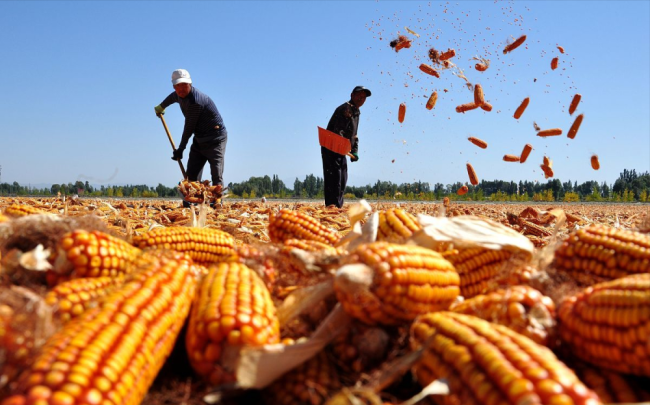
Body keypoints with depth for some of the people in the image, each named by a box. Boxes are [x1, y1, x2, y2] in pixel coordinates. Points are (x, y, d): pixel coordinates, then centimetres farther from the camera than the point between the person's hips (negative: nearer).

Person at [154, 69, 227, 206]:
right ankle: (189, 205, -1)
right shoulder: (179, 95, 5)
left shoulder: (196, 101, -25)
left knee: (216, 176, -16)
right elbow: (172, 97, 33)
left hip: (216, 139, -9)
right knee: (192, 174, 0)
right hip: (199, 139, 9)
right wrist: (161, 107, 53)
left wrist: (180, 149, -8)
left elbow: (189, 128, -18)